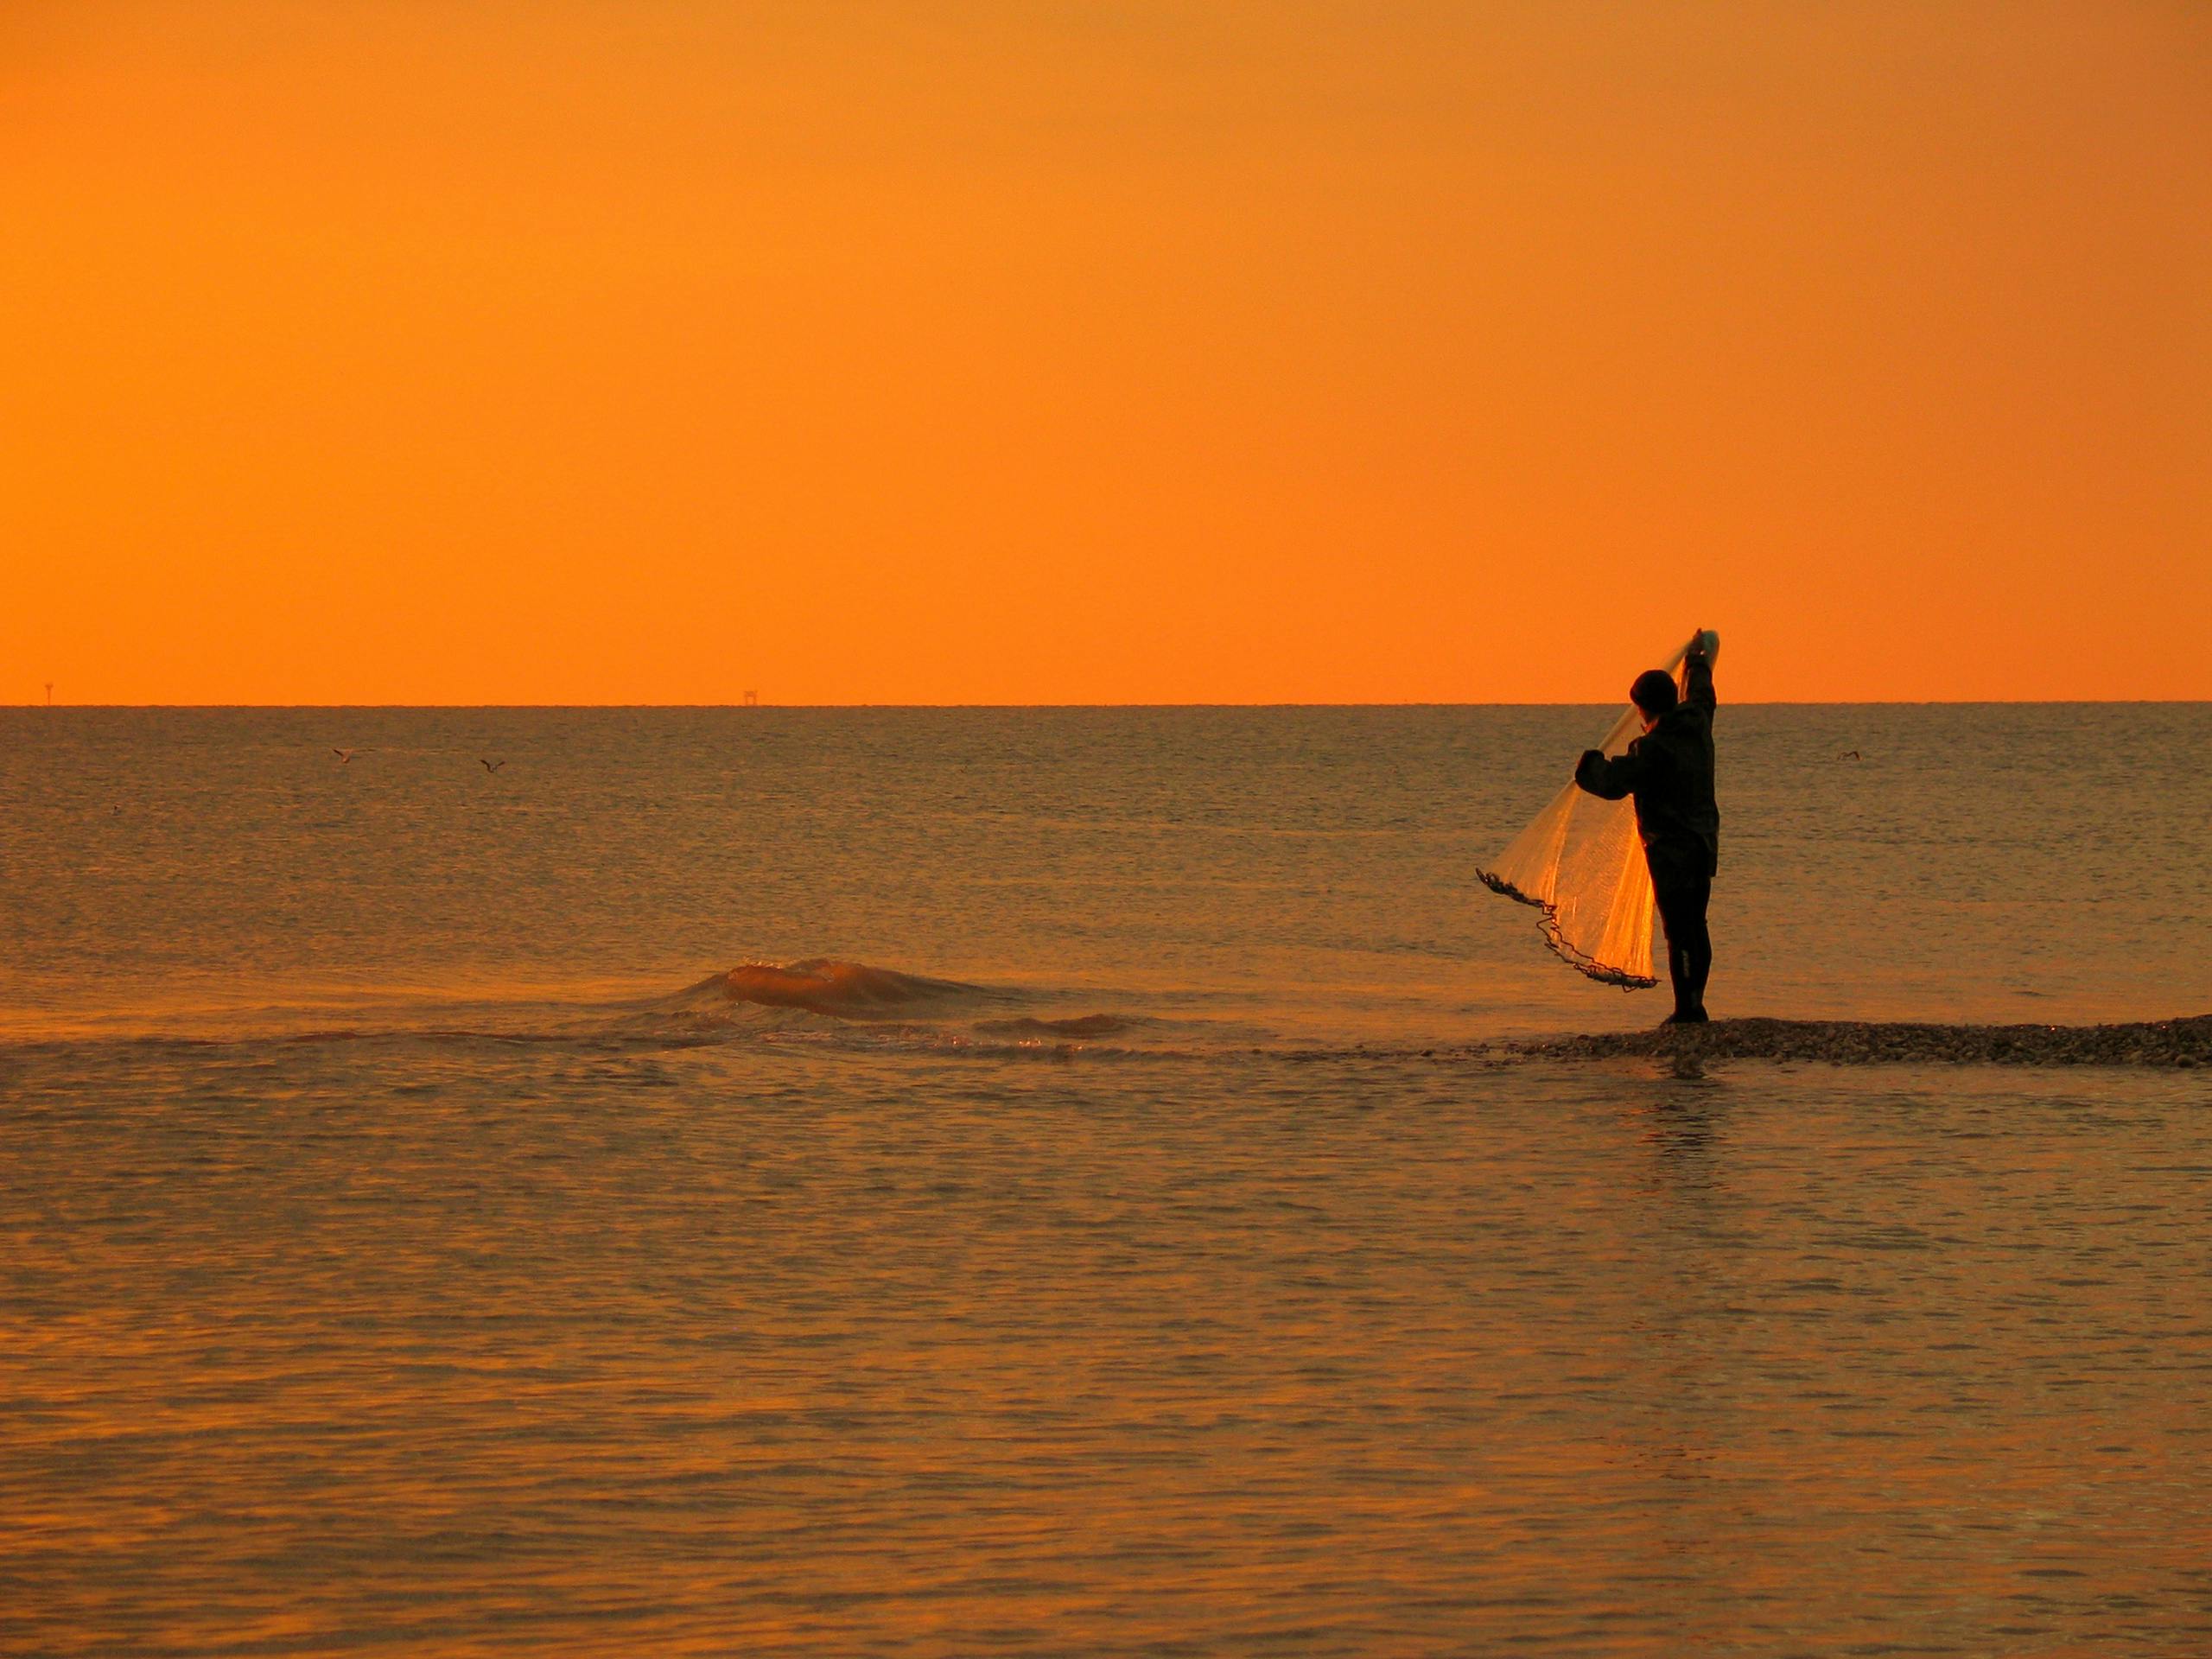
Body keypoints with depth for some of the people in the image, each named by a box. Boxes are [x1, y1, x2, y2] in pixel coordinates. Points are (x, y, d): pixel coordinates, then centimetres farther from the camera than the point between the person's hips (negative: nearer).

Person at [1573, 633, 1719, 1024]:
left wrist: (1592, 760, 2)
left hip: (1670, 849, -8)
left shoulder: (1650, 749, -19)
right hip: (1703, 844, 8)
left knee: (1678, 931, -6)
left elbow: (1611, 784, -19)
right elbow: (1700, 695, 26)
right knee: (1696, 926, 14)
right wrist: (1699, 660, 44)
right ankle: (1695, 1005, 18)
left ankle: (1686, 1009, -6)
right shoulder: (1697, 725, 4)